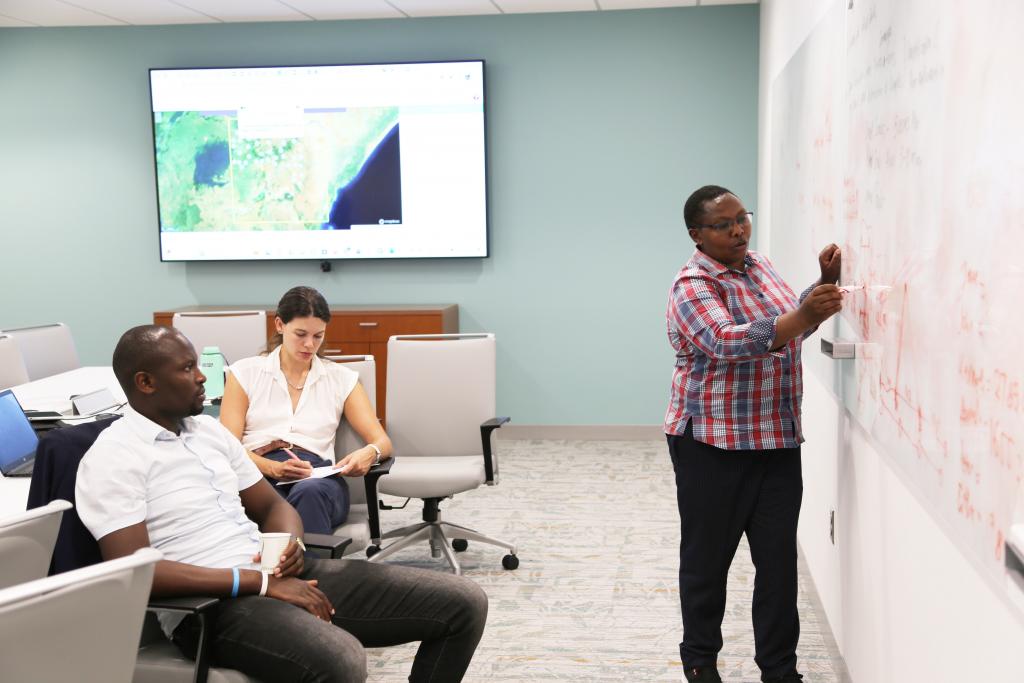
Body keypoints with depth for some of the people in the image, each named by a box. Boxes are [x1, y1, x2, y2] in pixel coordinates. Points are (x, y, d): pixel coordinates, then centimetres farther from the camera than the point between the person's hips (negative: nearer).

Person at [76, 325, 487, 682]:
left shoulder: (209, 430, 17)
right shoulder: (111, 458, -7)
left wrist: (290, 545, -4)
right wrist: (259, 582, -20)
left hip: (278, 577, 8)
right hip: (209, 604, -8)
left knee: (463, 603, -2)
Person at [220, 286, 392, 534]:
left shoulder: (341, 379, 18)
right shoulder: (245, 372, 15)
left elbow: (383, 443, 12)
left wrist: (369, 453, -14)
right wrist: (274, 468, -16)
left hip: (318, 479, 1)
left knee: (309, 492, -39)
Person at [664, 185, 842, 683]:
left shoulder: (759, 266, 11)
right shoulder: (693, 285, -14)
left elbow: (791, 328, 23)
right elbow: (726, 342, -31)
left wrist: (824, 283, 6)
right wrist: (803, 316, -42)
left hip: (778, 441, 7)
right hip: (714, 444, -6)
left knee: (779, 559, 7)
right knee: (708, 558, 7)